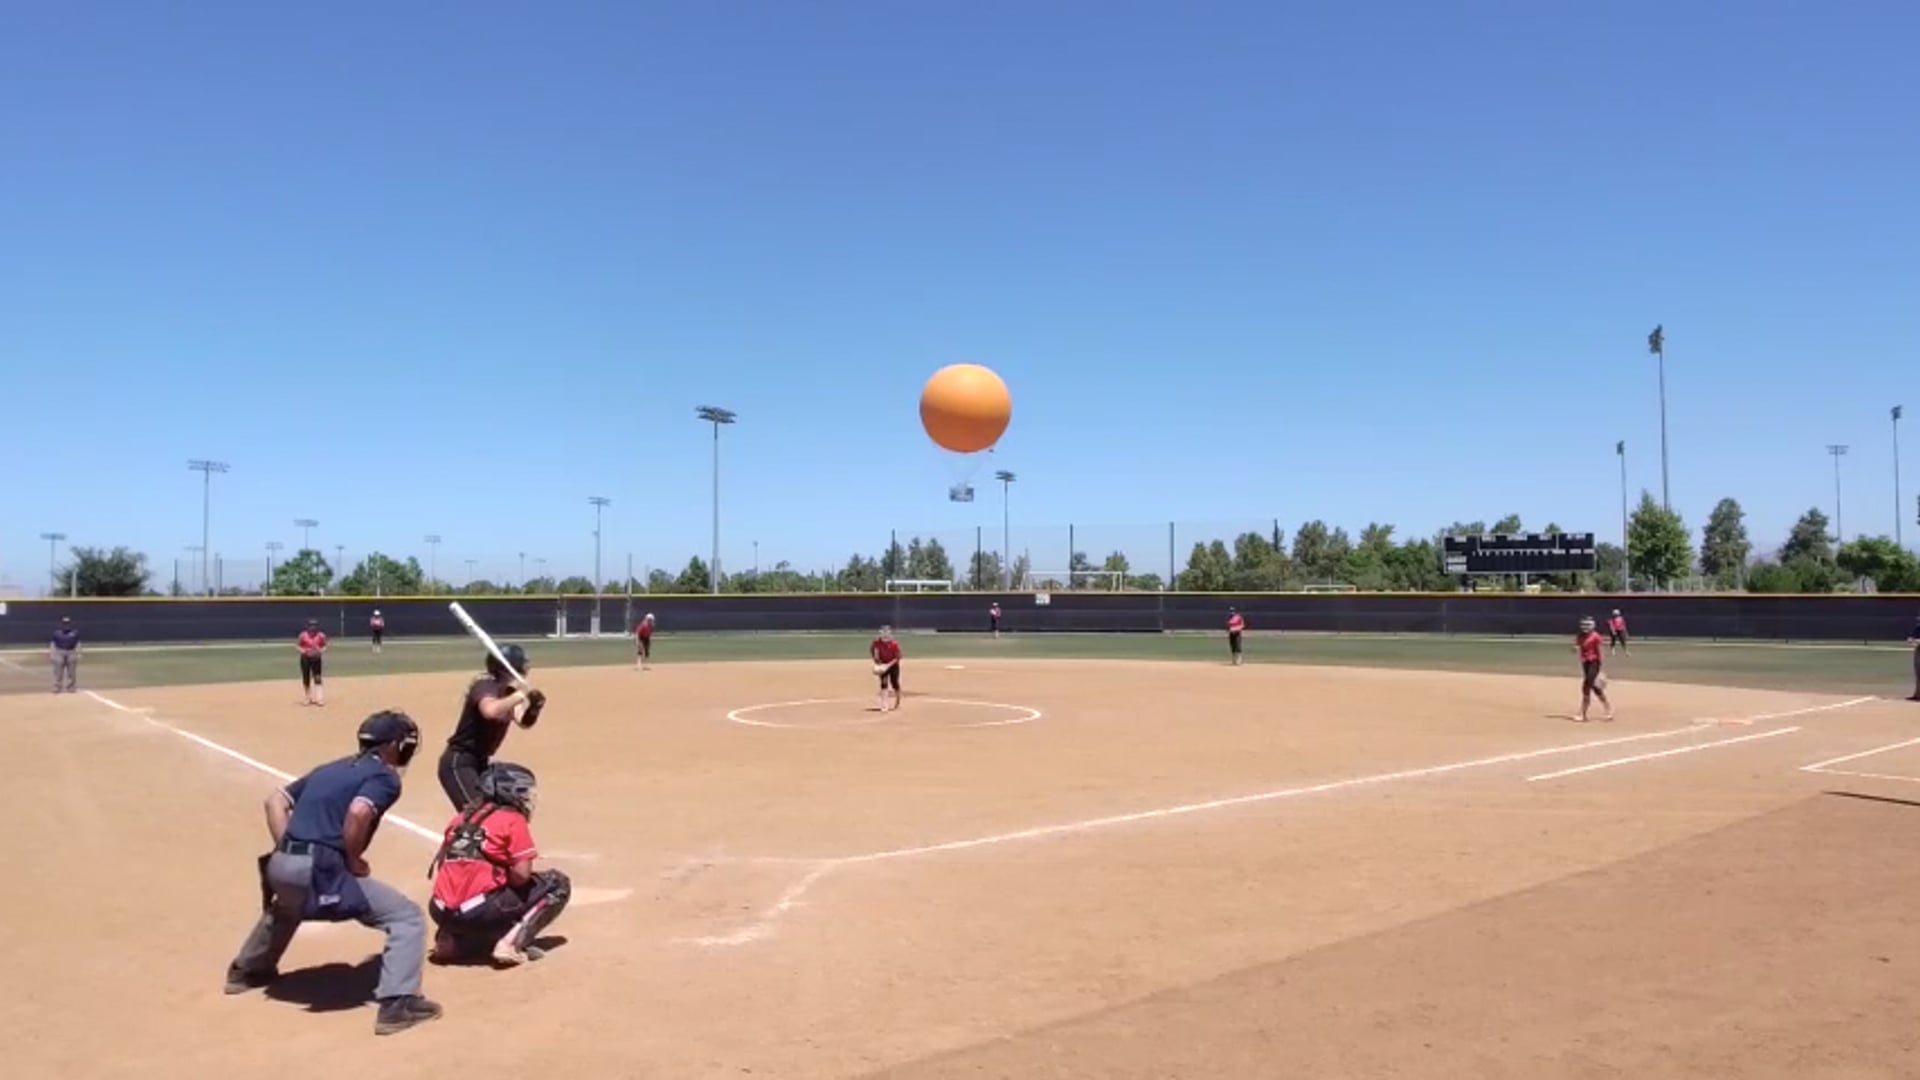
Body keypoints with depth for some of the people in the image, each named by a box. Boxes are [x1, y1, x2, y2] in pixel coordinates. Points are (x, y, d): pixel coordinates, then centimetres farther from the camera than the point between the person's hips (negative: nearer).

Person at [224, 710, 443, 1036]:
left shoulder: (329, 769, 23)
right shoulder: (385, 776, -2)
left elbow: (275, 801, 23)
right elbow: (358, 812, -22)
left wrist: (287, 851, 17)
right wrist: (352, 860, -8)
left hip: (279, 865, 8)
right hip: (319, 871, -8)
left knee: (287, 903, 45)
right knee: (408, 917, -4)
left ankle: (247, 970, 59)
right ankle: (397, 1004, -16)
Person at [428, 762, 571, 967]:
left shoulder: (462, 817, 18)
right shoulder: (513, 819, -1)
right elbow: (522, 874, -9)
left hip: (443, 913, 7)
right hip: (480, 911, -7)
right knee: (558, 884, 8)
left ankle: (452, 940, 12)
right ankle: (511, 943, -10)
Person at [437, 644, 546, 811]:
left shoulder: (508, 691, 5)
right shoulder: (485, 685, -20)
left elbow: (524, 721, 7)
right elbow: (490, 711, -42)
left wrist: (534, 706, -12)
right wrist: (519, 695, -32)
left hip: (479, 762, 10)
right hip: (458, 763, -10)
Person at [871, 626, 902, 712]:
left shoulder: (894, 644, -23)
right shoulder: (877, 642, -15)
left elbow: (897, 658, -19)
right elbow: (871, 650, 4)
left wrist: (888, 665, -26)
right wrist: (876, 660, -8)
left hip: (893, 665, -2)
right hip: (883, 665, 2)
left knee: (894, 683, 4)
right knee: (883, 684, -9)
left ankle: (896, 703, 29)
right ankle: (884, 706, -9)